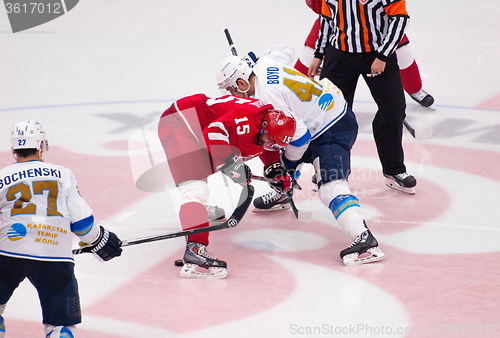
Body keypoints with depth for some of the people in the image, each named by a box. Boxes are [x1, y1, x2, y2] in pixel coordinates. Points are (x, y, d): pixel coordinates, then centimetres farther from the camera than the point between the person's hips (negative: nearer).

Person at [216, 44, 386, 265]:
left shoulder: (266, 99, -26)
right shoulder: (264, 64, 0)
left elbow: (299, 136, -25)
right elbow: (286, 51, 24)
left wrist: (287, 165, -8)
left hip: (333, 131, -11)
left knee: (331, 187, -25)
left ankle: (365, 239, -39)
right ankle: (282, 195, 52)